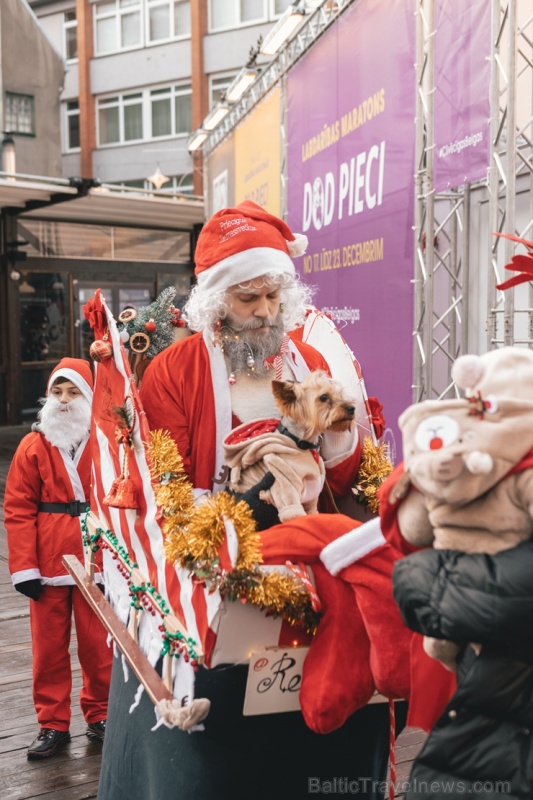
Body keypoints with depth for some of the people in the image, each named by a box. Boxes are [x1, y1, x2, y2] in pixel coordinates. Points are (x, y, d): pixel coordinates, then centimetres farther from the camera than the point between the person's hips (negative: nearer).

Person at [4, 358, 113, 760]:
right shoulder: (33, 446, 1)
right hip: (48, 563, 1)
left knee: (98, 644, 9)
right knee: (49, 645, 10)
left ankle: (100, 715, 28)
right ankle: (53, 724, 23)